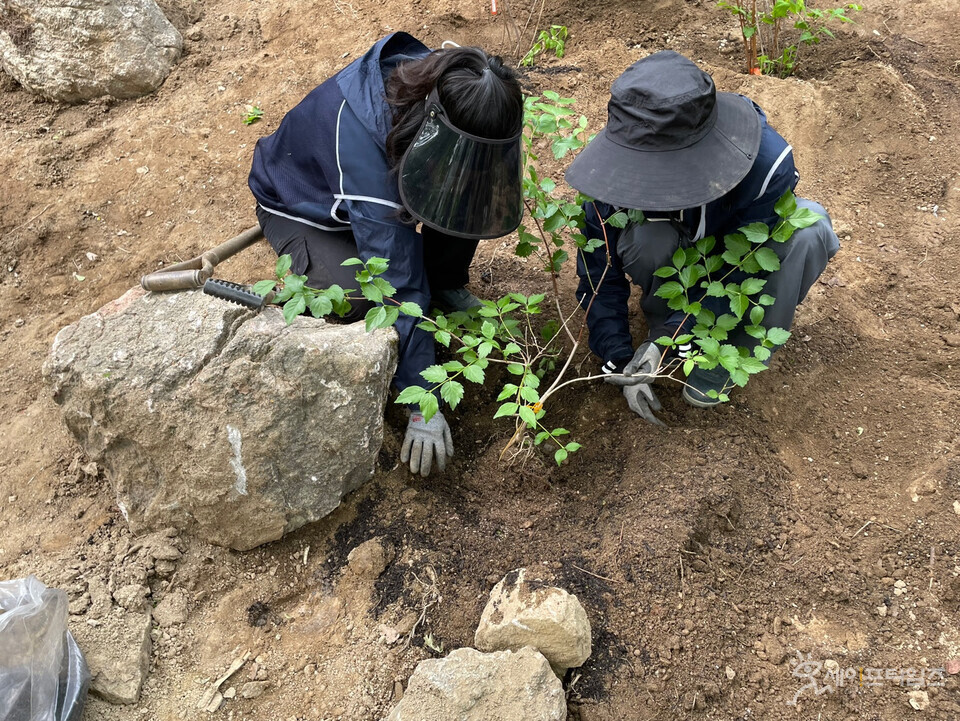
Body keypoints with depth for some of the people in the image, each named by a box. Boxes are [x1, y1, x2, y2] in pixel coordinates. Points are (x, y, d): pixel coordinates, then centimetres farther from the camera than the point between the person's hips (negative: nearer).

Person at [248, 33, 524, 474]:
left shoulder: (441, 91, -26)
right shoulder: (358, 131, -43)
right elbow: (396, 276, -43)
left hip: (383, 184, 5)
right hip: (302, 206, -5)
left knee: (466, 197, -22)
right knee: (356, 298, -34)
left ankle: (445, 286, 4)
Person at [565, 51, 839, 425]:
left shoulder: (767, 162, -36)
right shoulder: (618, 167, -31)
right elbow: (599, 273, -21)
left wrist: (667, 339, -36)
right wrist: (620, 359, -29)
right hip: (675, 253, 0)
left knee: (809, 225, -33)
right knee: (645, 239, -37)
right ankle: (663, 317, -5)